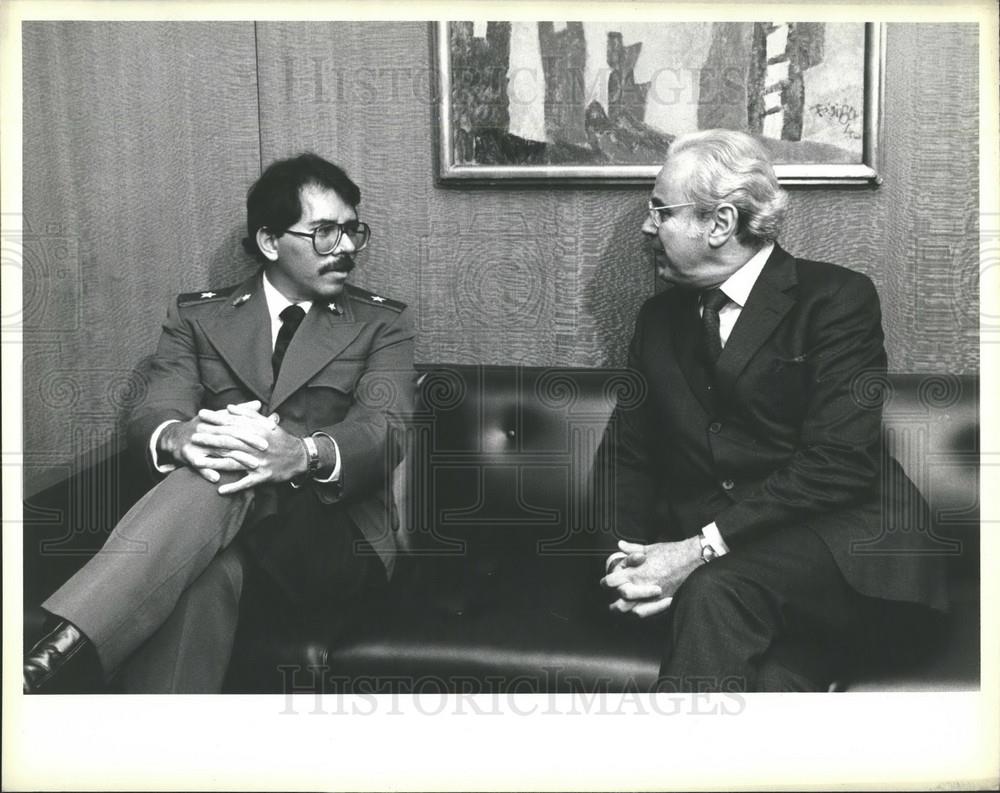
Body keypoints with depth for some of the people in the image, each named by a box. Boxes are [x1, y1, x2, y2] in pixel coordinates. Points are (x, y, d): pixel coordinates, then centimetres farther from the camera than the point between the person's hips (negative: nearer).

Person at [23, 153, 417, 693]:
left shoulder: (383, 324, 10)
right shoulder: (197, 316, 15)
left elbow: (384, 433, -7)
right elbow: (150, 418, 1)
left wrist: (305, 453, -31)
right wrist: (177, 437, -27)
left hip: (334, 544, -1)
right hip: (214, 518, 1)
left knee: (238, 470, -34)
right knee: (203, 565, -38)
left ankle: (57, 649, -40)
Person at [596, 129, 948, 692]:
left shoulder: (836, 297, -2)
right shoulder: (660, 317, 16)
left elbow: (838, 461, -13)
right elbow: (628, 455, 13)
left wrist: (704, 546, -19)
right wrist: (628, 552, -7)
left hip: (838, 541, -3)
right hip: (704, 559, 3)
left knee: (716, 592, -32)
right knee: (770, 680, -29)